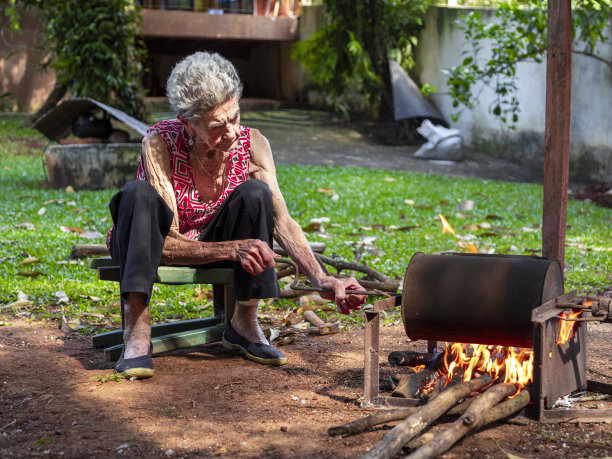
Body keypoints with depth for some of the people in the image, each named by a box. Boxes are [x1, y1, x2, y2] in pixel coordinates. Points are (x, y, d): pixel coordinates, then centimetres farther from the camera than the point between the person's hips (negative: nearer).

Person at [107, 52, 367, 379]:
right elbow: (168, 245, -31)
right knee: (138, 193, -35)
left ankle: (244, 323, -14)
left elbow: (281, 221, -22)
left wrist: (321, 279, -37)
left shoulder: (251, 145, -20)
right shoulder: (159, 144, -30)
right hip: (152, 248, -3)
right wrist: (233, 249, -46)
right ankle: (137, 333, -36)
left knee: (255, 192, -27)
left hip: (211, 240, 3)